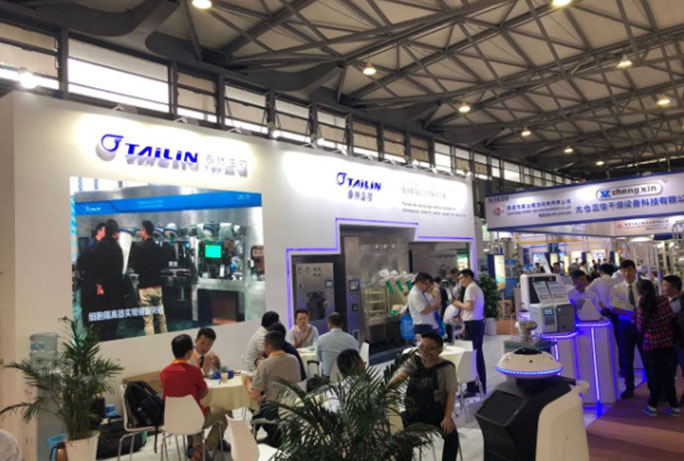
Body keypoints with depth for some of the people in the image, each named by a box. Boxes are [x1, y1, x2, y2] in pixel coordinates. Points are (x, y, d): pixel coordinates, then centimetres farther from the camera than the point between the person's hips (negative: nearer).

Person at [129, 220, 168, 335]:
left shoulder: (139, 247, -10)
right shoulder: (158, 248, 4)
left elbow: (135, 267, -11)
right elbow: (165, 264, 10)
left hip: (144, 285, -4)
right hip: (157, 285, 5)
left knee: (148, 318, -2)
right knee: (161, 316, 14)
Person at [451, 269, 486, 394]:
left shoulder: (470, 288, -12)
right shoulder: (477, 288, 18)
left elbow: (470, 306, -22)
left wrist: (459, 304, -5)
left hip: (472, 324, -10)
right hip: (479, 322, 10)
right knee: (478, 354, 14)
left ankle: (471, 388, -5)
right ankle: (482, 386, 20)